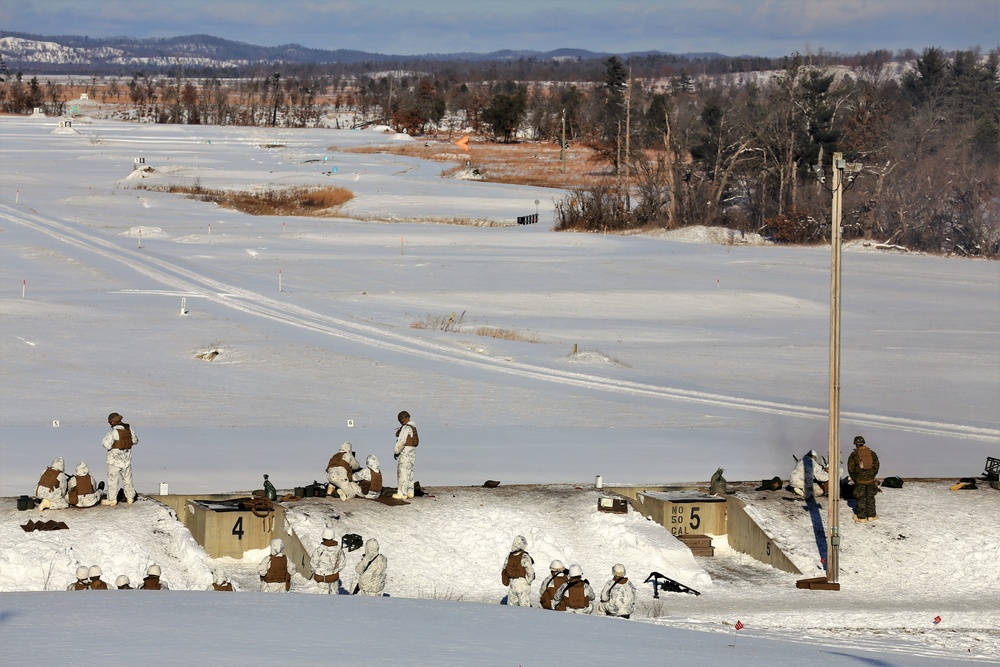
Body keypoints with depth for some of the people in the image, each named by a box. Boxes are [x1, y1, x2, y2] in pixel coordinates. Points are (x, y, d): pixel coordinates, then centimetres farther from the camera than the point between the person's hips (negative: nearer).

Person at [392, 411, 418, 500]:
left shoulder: (406, 428, -19)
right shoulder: (413, 427, 12)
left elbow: (401, 441, -22)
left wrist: (396, 452, -11)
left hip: (405, 452, -10)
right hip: (412, 451, 10)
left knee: (402, 472, -6)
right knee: (409, 472, 14)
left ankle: (402, 493, -6)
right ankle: (409, 492, 17)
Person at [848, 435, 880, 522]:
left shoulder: (854, 455, -8)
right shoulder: (872, 453, 2)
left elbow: (851, 469, -8)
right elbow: (876, 466, 5)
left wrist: (854, 479, 5)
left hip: (860, 480, -3)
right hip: (871, 479, 3)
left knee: (861, 499, 6)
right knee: (870, 498, 14)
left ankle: (861, 517, 9)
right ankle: (871, 516, 18)